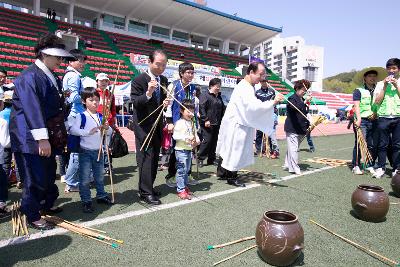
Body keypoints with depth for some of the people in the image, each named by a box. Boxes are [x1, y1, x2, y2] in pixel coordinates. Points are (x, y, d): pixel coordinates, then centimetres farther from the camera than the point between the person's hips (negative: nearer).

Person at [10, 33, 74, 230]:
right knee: (35, 180, 1)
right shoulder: (29, 76, -16)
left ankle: (47, 205, 39)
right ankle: (32, 217, 19)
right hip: (31, 139, -9)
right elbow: (32, 109, -25)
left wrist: (61, 135, 20)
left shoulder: (52, 77, 13)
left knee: (49, 175, 19)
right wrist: (42, 138, -29)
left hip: (49, 138, 9)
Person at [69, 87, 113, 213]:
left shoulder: (100, 116, 5)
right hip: (85, 151, -5)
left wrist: (107, 127, -13)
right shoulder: (82, 116, -10)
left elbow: (109, 132, 9)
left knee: (100, 176, 18)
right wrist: (88, 132, -24)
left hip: (98, 151, 5)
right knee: (85, 178, 2)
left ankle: (101, 195, 34)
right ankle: (86, 201, 14)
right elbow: (72, 130, -20)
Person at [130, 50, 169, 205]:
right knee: (146, 158, -6)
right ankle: (145, 192, 5)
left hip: (157, 125, 7)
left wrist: (166, 103, -5)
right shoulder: (139, 80, -13)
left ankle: (148, 187, 27)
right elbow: (135, 103, -18)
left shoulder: (164, 80, 7)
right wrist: (148, 93, -34)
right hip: (144, 126, -7)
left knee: (154, 158, 13)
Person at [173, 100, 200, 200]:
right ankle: (180, 190, 2)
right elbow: (175, 135, -19)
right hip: (181, 150, -8)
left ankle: (185, 186, 29)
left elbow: (194, 133, 16)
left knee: (187, 170, 17)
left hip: (189, 149, 8)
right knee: (181, 170, -5)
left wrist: (197, 140, -4)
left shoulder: (192, 123, 12)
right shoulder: (179, 123, -13)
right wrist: (186, 138, -25)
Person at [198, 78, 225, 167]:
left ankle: (211, 159, 19)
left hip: (217, 124, 7)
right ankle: (200, 158, 3)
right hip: (207, 124, -7)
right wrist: (205, 120, -19)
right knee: (207, 141, -10)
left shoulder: (219, 97, 19)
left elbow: (223, 110, 24)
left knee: (214, 142, 9)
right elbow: (201, 108, -14)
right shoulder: (205, 96, -5)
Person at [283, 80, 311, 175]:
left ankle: (287, 165, 24)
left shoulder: (302, 100, 16)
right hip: (292, 129, -9)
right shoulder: (292, 98, -9)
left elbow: (304, 114, 22)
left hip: (300, 129, 9)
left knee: (292, 148, 14)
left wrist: (308, 125, 16)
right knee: (294, 149, -8)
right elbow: (296, 108, -28)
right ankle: (295, 168, -3)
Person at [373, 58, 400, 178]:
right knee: (382, 144, 3)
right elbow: (377, 101, 1)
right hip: (383, 117, 0)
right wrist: (385, 86, -3)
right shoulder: (381, 84, 11)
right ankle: (381, 168, 10)